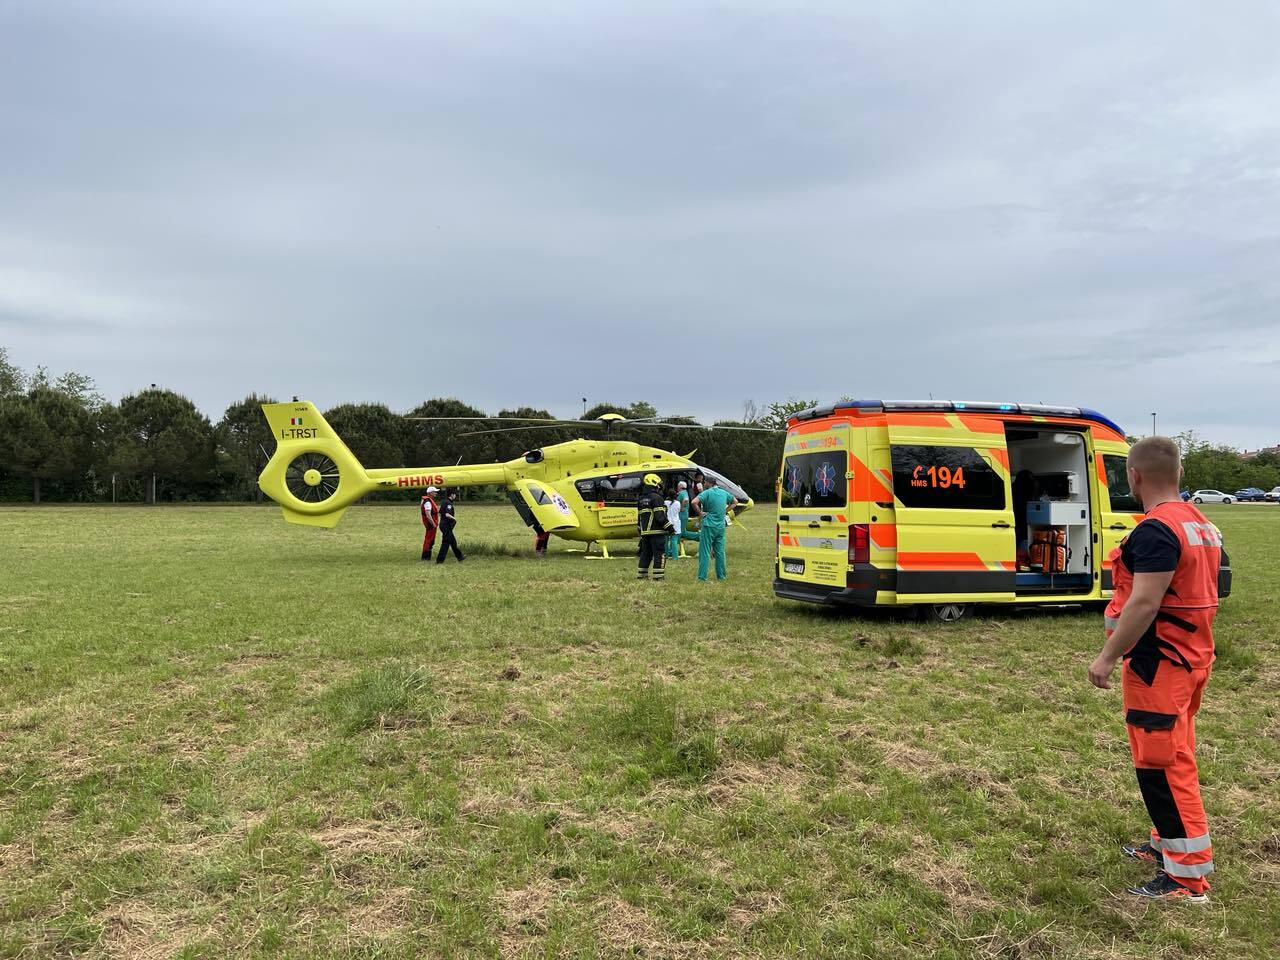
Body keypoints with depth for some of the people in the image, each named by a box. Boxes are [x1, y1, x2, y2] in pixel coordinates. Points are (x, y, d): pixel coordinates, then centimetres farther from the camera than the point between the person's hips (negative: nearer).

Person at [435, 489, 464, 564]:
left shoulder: (444, 502, 12)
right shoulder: (448, 503, -17)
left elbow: (440, 513, 19)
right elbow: (447, 514, -28)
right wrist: (454, 519, -11)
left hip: (443, 524, 10)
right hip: (446, 526, -10)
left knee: (453, 541, 17)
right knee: (446, 542, -5)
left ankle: (459, 557, 26)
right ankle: (440, 560, -2)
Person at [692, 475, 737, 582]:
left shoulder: (707, 493, -10)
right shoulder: (724, 493, 8)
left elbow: (694, 502, -24)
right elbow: (735, 502, 25)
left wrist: (700, 512, -10)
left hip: (709, 526, -5)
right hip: (721, 526, 5)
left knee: (705, 552, -2)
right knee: (720, 551, 11)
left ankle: (702, 576, -4)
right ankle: (721, 575, 16)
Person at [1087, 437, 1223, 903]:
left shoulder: (1156, 530, -21)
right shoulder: (1202, 525, 11)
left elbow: (1144, 603, -26)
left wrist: (1107, 657, -21)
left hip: (1159, 663, -10)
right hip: (1191, 657, 10)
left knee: (1162, 766, -4)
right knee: (1175, 758, 21)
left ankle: (1188, 877, 1)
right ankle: (1167, 844, 34)